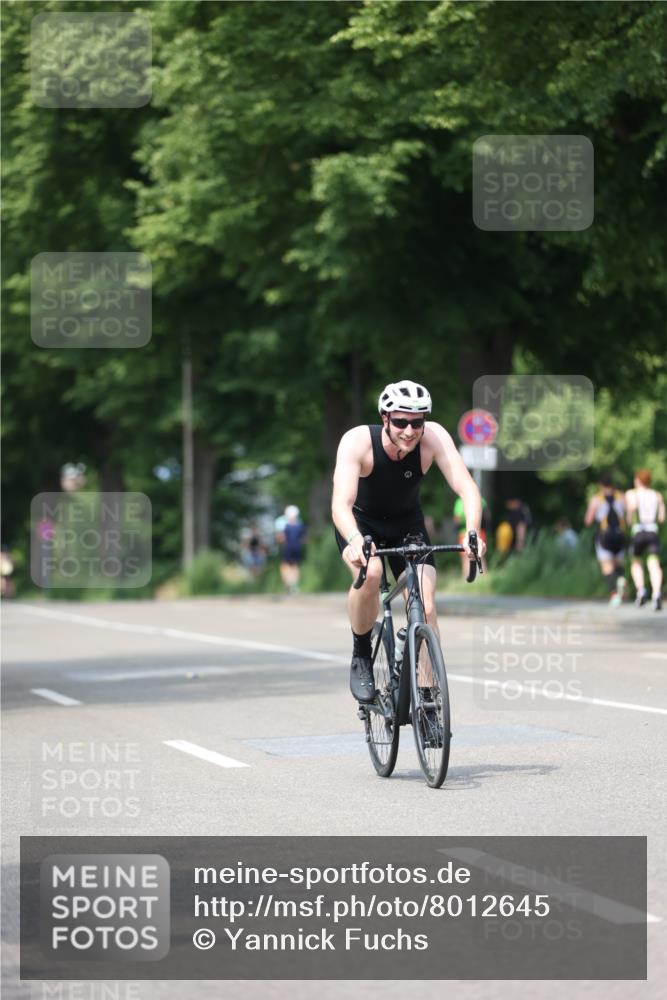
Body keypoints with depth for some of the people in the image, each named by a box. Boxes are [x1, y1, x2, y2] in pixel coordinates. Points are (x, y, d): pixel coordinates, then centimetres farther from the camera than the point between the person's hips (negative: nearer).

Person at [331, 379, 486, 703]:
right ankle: (361, 657, -9)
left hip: (407, 522, 2)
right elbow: (341, 503, -43)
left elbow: (467, 488, -34)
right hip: (360, 522, -2)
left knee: (425, 608, -14)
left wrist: (472, 532, -54)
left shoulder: (434, 437, -28)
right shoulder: (357, 441, -33)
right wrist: (354, 540, -64)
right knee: (369, 573, -34)